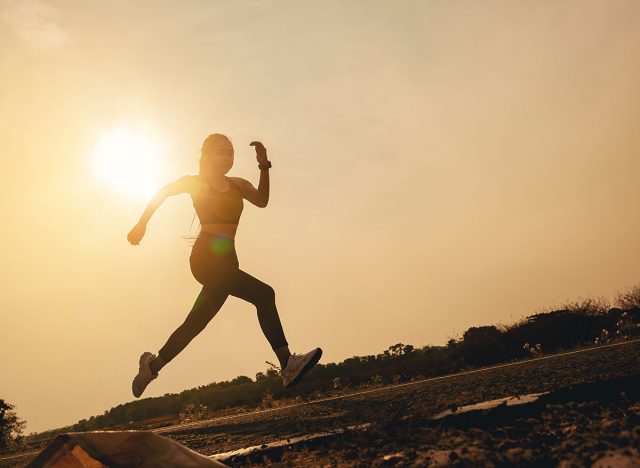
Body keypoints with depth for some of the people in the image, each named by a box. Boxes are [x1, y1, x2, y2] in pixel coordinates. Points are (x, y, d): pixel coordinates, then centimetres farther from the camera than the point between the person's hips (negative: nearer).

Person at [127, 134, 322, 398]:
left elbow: (261, 201, -2)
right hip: (206, 256, -6)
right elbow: (163, 193, 20)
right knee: (263, 294, -23)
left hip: (226, 260, 6)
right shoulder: (196, 183, 7)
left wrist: (264, 165, -11)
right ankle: (288, 365, -28)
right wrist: (141, 224, 17)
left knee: (195, 323, 10)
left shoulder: (238, 185, 17)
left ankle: (153, 366, 27)